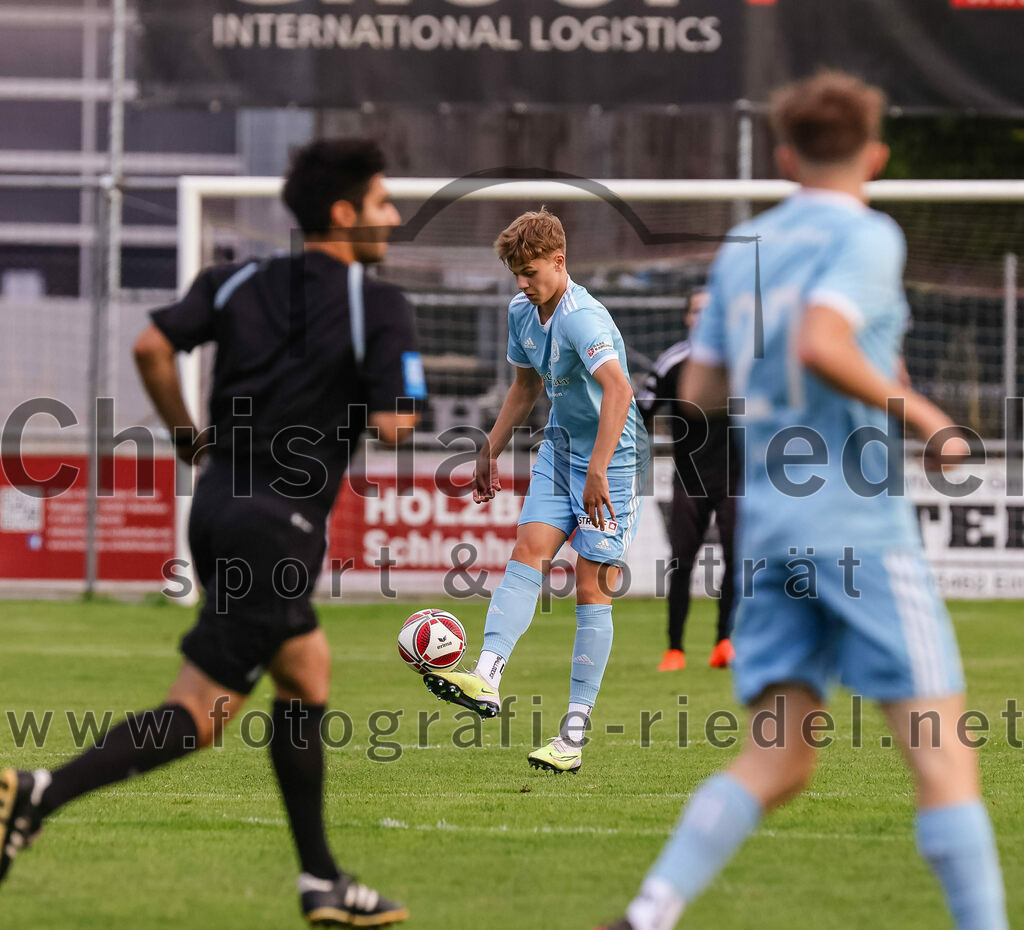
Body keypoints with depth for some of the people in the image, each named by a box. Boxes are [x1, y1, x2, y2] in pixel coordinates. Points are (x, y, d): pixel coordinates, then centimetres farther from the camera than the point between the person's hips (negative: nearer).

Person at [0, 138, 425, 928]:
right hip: (279, 527, -8)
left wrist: (188, 436, 11)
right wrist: (392, 398, 9)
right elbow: (394, 425, -14)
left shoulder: (241, 284, 9)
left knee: (307, 674, 20)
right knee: (198, 715, -7)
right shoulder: (380, 308, -7)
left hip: (219, 504, 8)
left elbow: (154, 345, -2)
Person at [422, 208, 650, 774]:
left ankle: (575, 734, -4)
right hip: (560, 445, 8)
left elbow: (618, 389, -38)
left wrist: (597, 471, -43)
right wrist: (491, 451, 21)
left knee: (591, 587, -6)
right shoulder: (522, 312, 5)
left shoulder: (583, 318, -24)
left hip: (612, 453, -8)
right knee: (528, 553, -12)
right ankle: (486, 678, -25)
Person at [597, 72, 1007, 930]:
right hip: (858, 518, -7)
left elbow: (701, 390, 19)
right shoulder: (866, 237, -5)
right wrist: (919, 415, -11)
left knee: (775, 763, 4)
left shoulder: (742, 252, 16)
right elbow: (820, 345, -22)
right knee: (942, 752, -4)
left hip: (769, 520, 7)